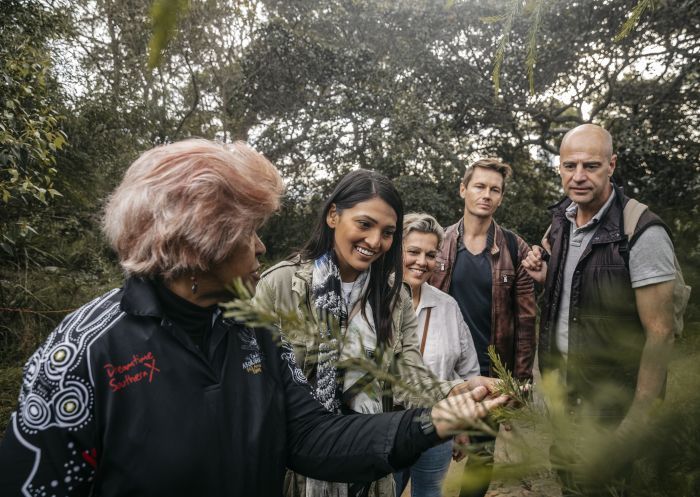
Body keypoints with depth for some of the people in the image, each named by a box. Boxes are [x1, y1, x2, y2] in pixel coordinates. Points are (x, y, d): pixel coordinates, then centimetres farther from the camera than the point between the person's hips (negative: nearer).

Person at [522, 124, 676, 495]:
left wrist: (637, 420, -18)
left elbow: (659, 333, -19)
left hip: (611, 397, -6)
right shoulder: (561, 221, 0)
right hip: (563, 381, 6)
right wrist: (545, 278, -4)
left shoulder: (642, 233, -21)